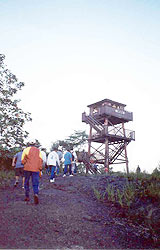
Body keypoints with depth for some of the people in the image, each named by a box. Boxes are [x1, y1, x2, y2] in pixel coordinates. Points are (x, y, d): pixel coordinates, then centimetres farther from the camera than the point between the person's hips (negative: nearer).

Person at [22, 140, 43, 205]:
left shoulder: (26, 149, 7)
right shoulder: (38, 150, 13)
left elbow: (23, 160, 2)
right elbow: (40, 160, 4)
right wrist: (40, 168, 6)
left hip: (27, 168, -1)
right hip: (36, 169, 1)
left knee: (26, 182, 15)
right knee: (35, 183, 3)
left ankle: (27, 196, 19)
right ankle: (36, 194, -22)